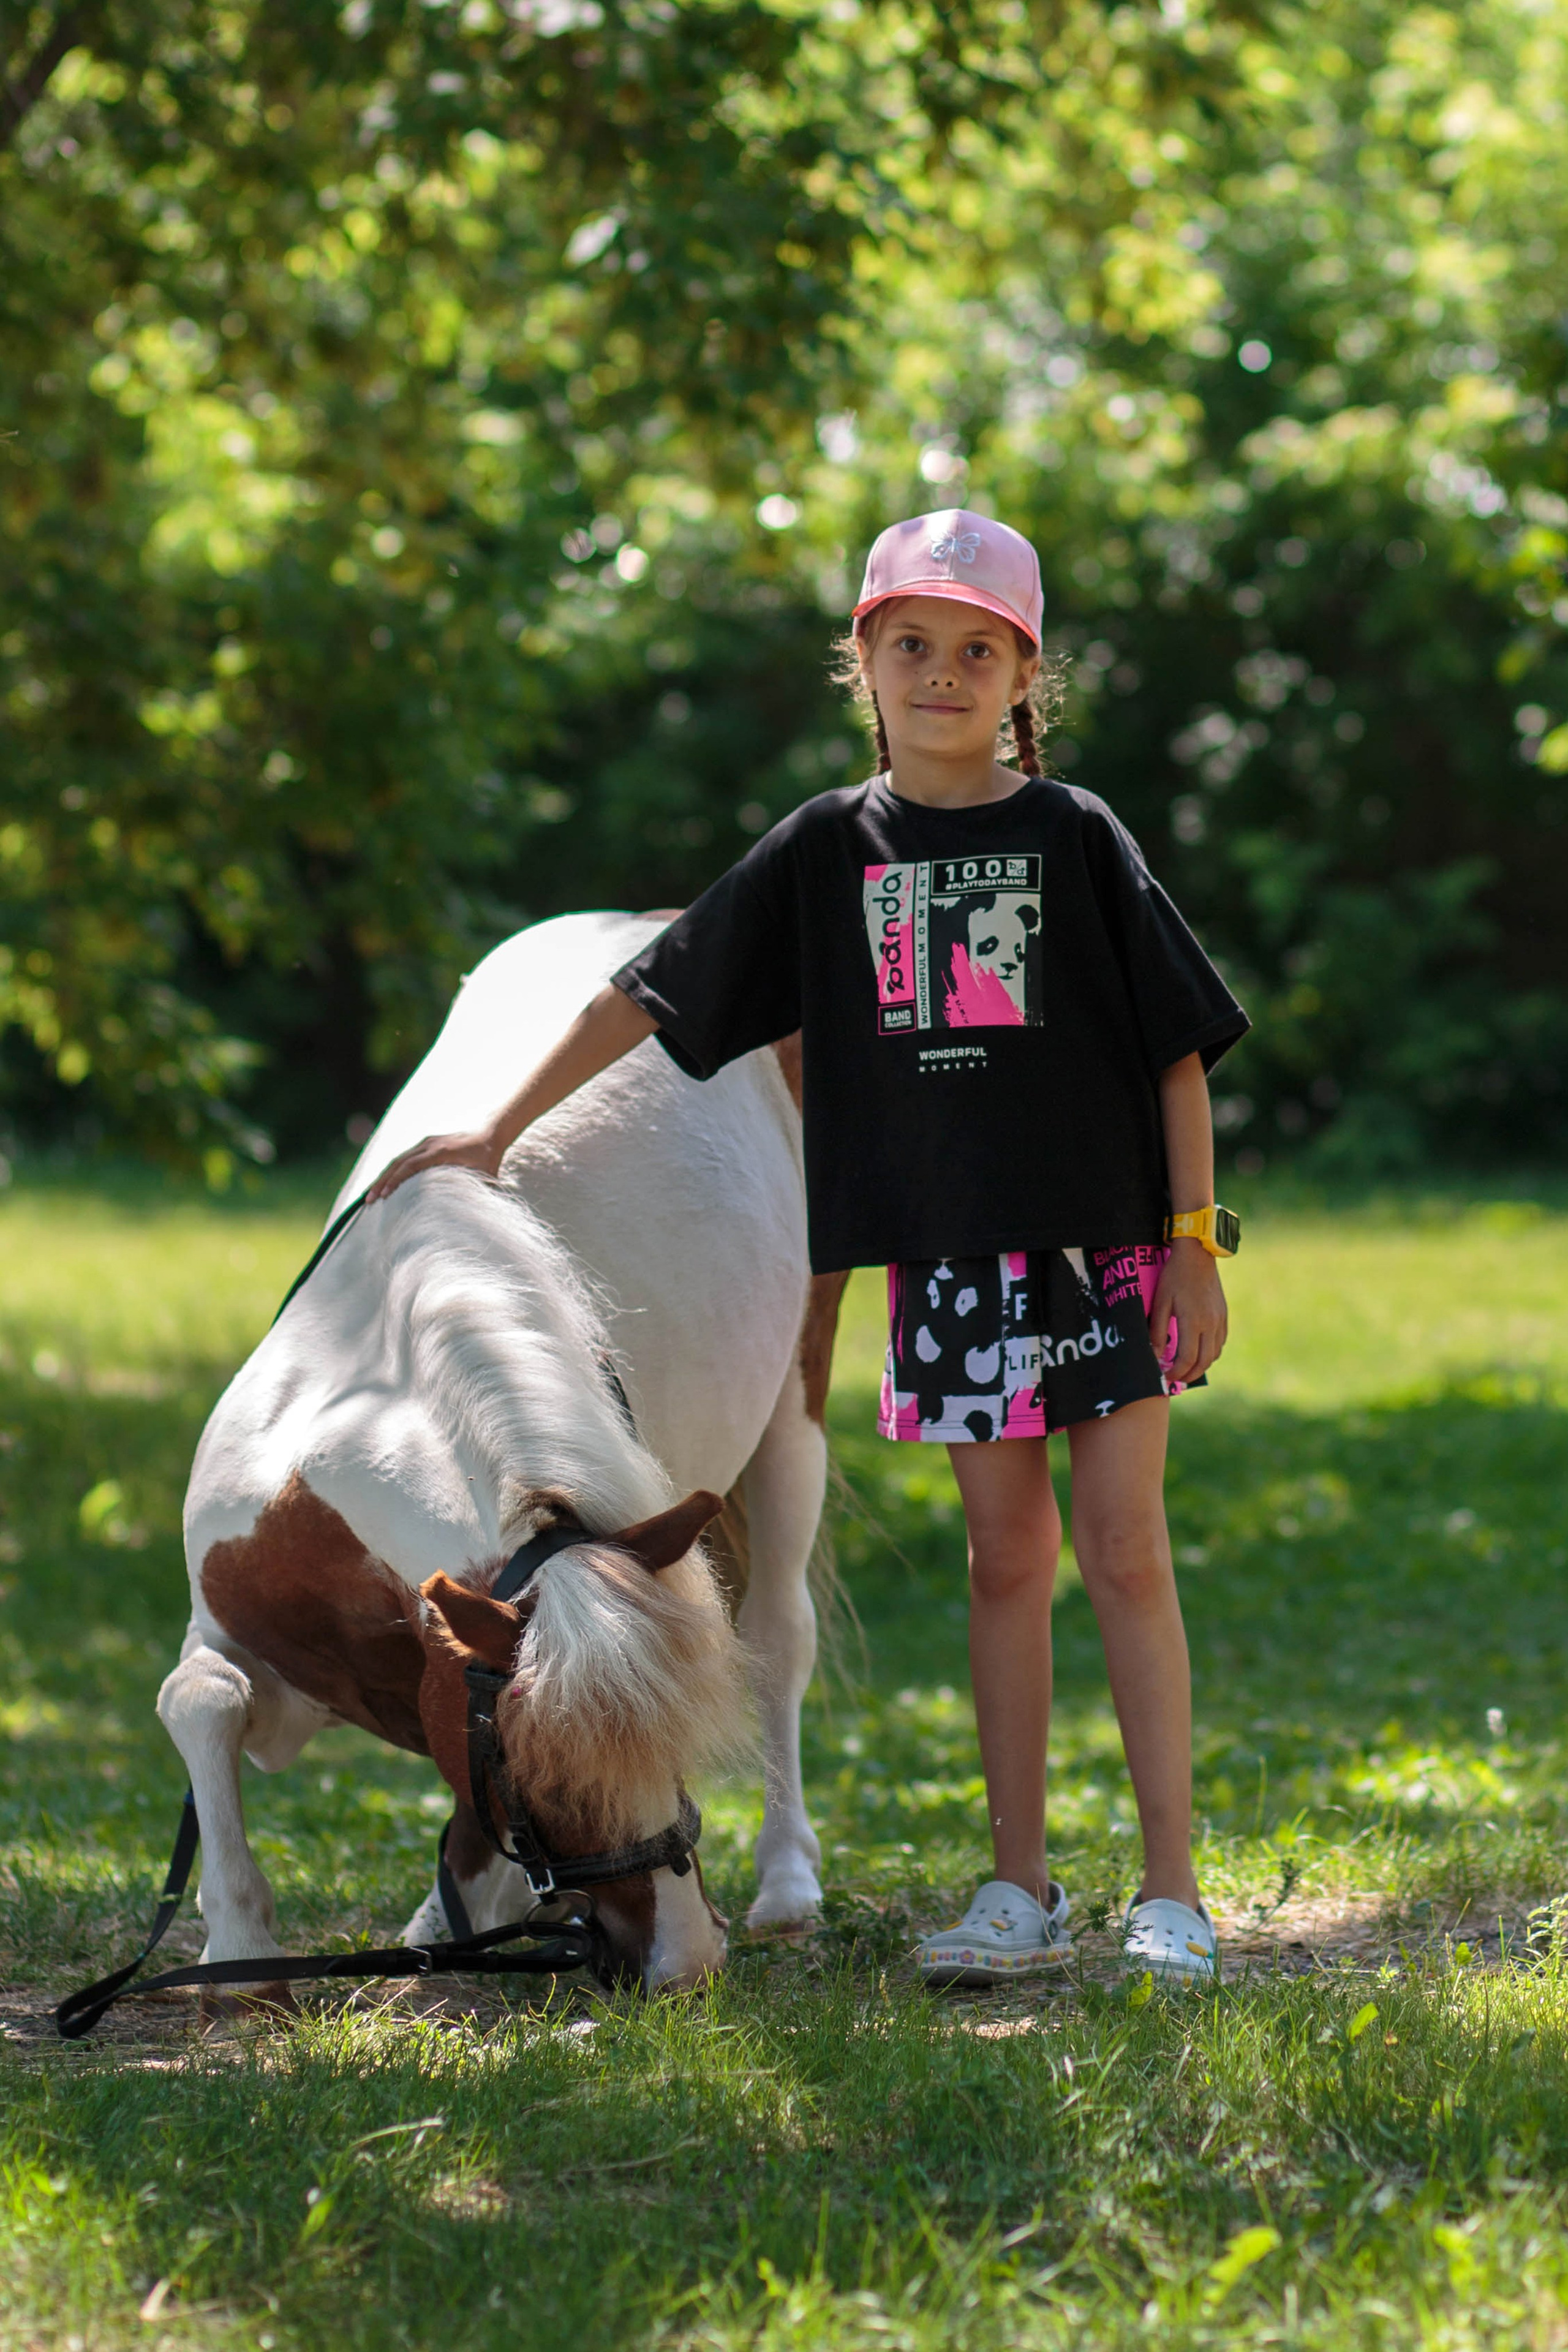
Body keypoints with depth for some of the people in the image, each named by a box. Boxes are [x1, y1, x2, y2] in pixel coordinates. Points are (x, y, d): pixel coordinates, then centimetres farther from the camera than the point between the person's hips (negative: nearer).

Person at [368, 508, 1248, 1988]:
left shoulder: (1074, 836, -2)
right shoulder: (828, 850, 5)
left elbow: (1178, 1044, -1)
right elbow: (652, 991, 8)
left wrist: (1193, 1241, -5)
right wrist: (498, 1133, 8)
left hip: (1103, 1239, -2)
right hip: (949, 1251, 3)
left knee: (1124, 1550, -3)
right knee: (1005, 1555, 7)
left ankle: (1170, 1898, 0)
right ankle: (1021, 1891, 12)